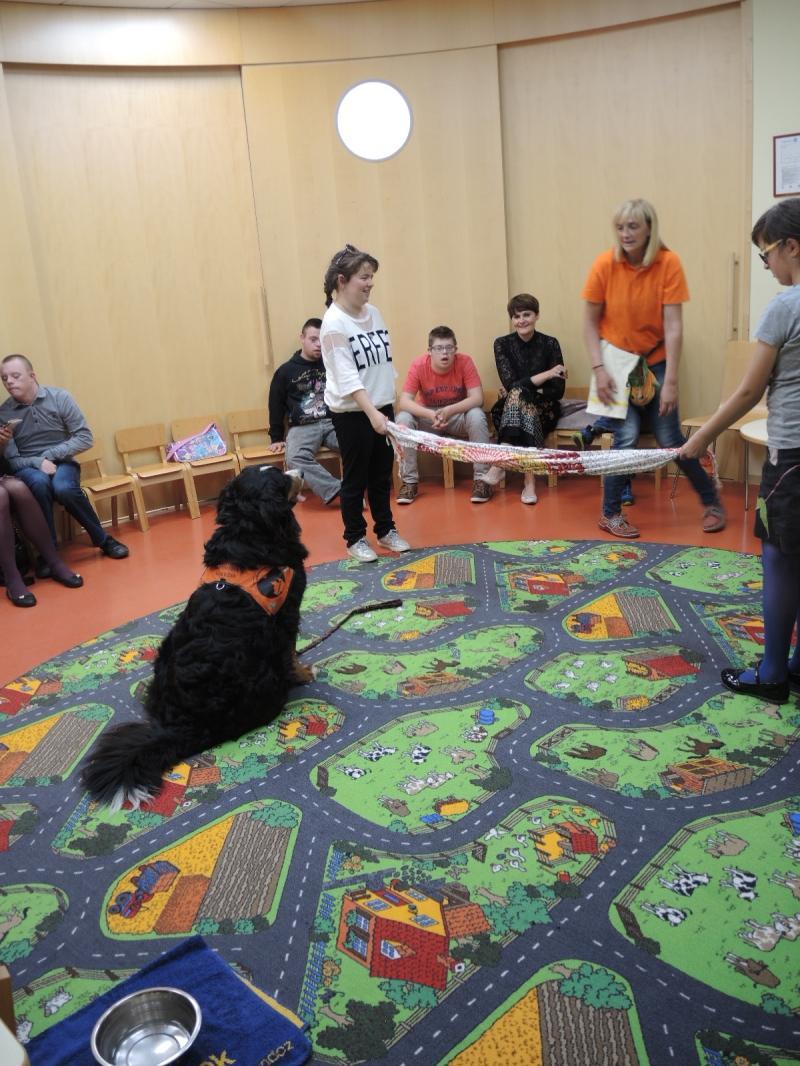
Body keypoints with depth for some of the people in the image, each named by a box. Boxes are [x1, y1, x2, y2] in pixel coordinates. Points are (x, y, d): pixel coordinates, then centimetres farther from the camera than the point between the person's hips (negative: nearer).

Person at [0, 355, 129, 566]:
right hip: (28, 467, 0)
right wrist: (38, 463, -22)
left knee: (64, 488, -35)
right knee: (39, 483, -36)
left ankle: (102, 539, -14)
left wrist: (50, 455, -16)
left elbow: (85, 438, -7)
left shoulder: (59, 397, -5)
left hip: (61, 462, 0)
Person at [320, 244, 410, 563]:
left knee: (382, 475, 17)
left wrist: (386, 408, 11)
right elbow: (346, 377, -23)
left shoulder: (373, 312, 5)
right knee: (355, 478, 6)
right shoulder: (334, 323, -16)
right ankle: (355, 539, 20)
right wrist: (372, 413, -31)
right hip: (352, 413, -7)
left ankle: (386, 530, 32)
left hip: (382, 406, 7)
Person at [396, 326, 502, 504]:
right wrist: (431, 414, -39)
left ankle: (482, 478, -21)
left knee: (477, 415, -32)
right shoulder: (418, 365, -18)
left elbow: (477, 398, -23)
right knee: (403, 419, -27)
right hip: (429, 417, 1)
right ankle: (409, 481, -15)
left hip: (459, 416, -1)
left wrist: (449, 410, -38)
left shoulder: (464, 362, -18)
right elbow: (404, 401, -22)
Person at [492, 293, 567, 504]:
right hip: (510, 409, 1)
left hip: (543, 409, 0)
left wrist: (522, 389, -16)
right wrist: (546, 374, -20)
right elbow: (510, 384, -13)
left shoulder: (550, 344, -3)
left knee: (518, 393, -32)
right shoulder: (502, 344, -2)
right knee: (517, 392, -33)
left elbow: (558, 391, -7)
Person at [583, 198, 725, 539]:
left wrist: (670, 381, -20)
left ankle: (710, 498, 24)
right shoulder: (605, 264, -13)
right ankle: (610, 513, 8)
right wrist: (599, 370, -15)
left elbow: (673, 326, -16)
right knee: (627, 436, -11)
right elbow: (590, 322, -7)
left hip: (654, 361, 0)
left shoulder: (668, 263, -15)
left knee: (670, 439, 0)